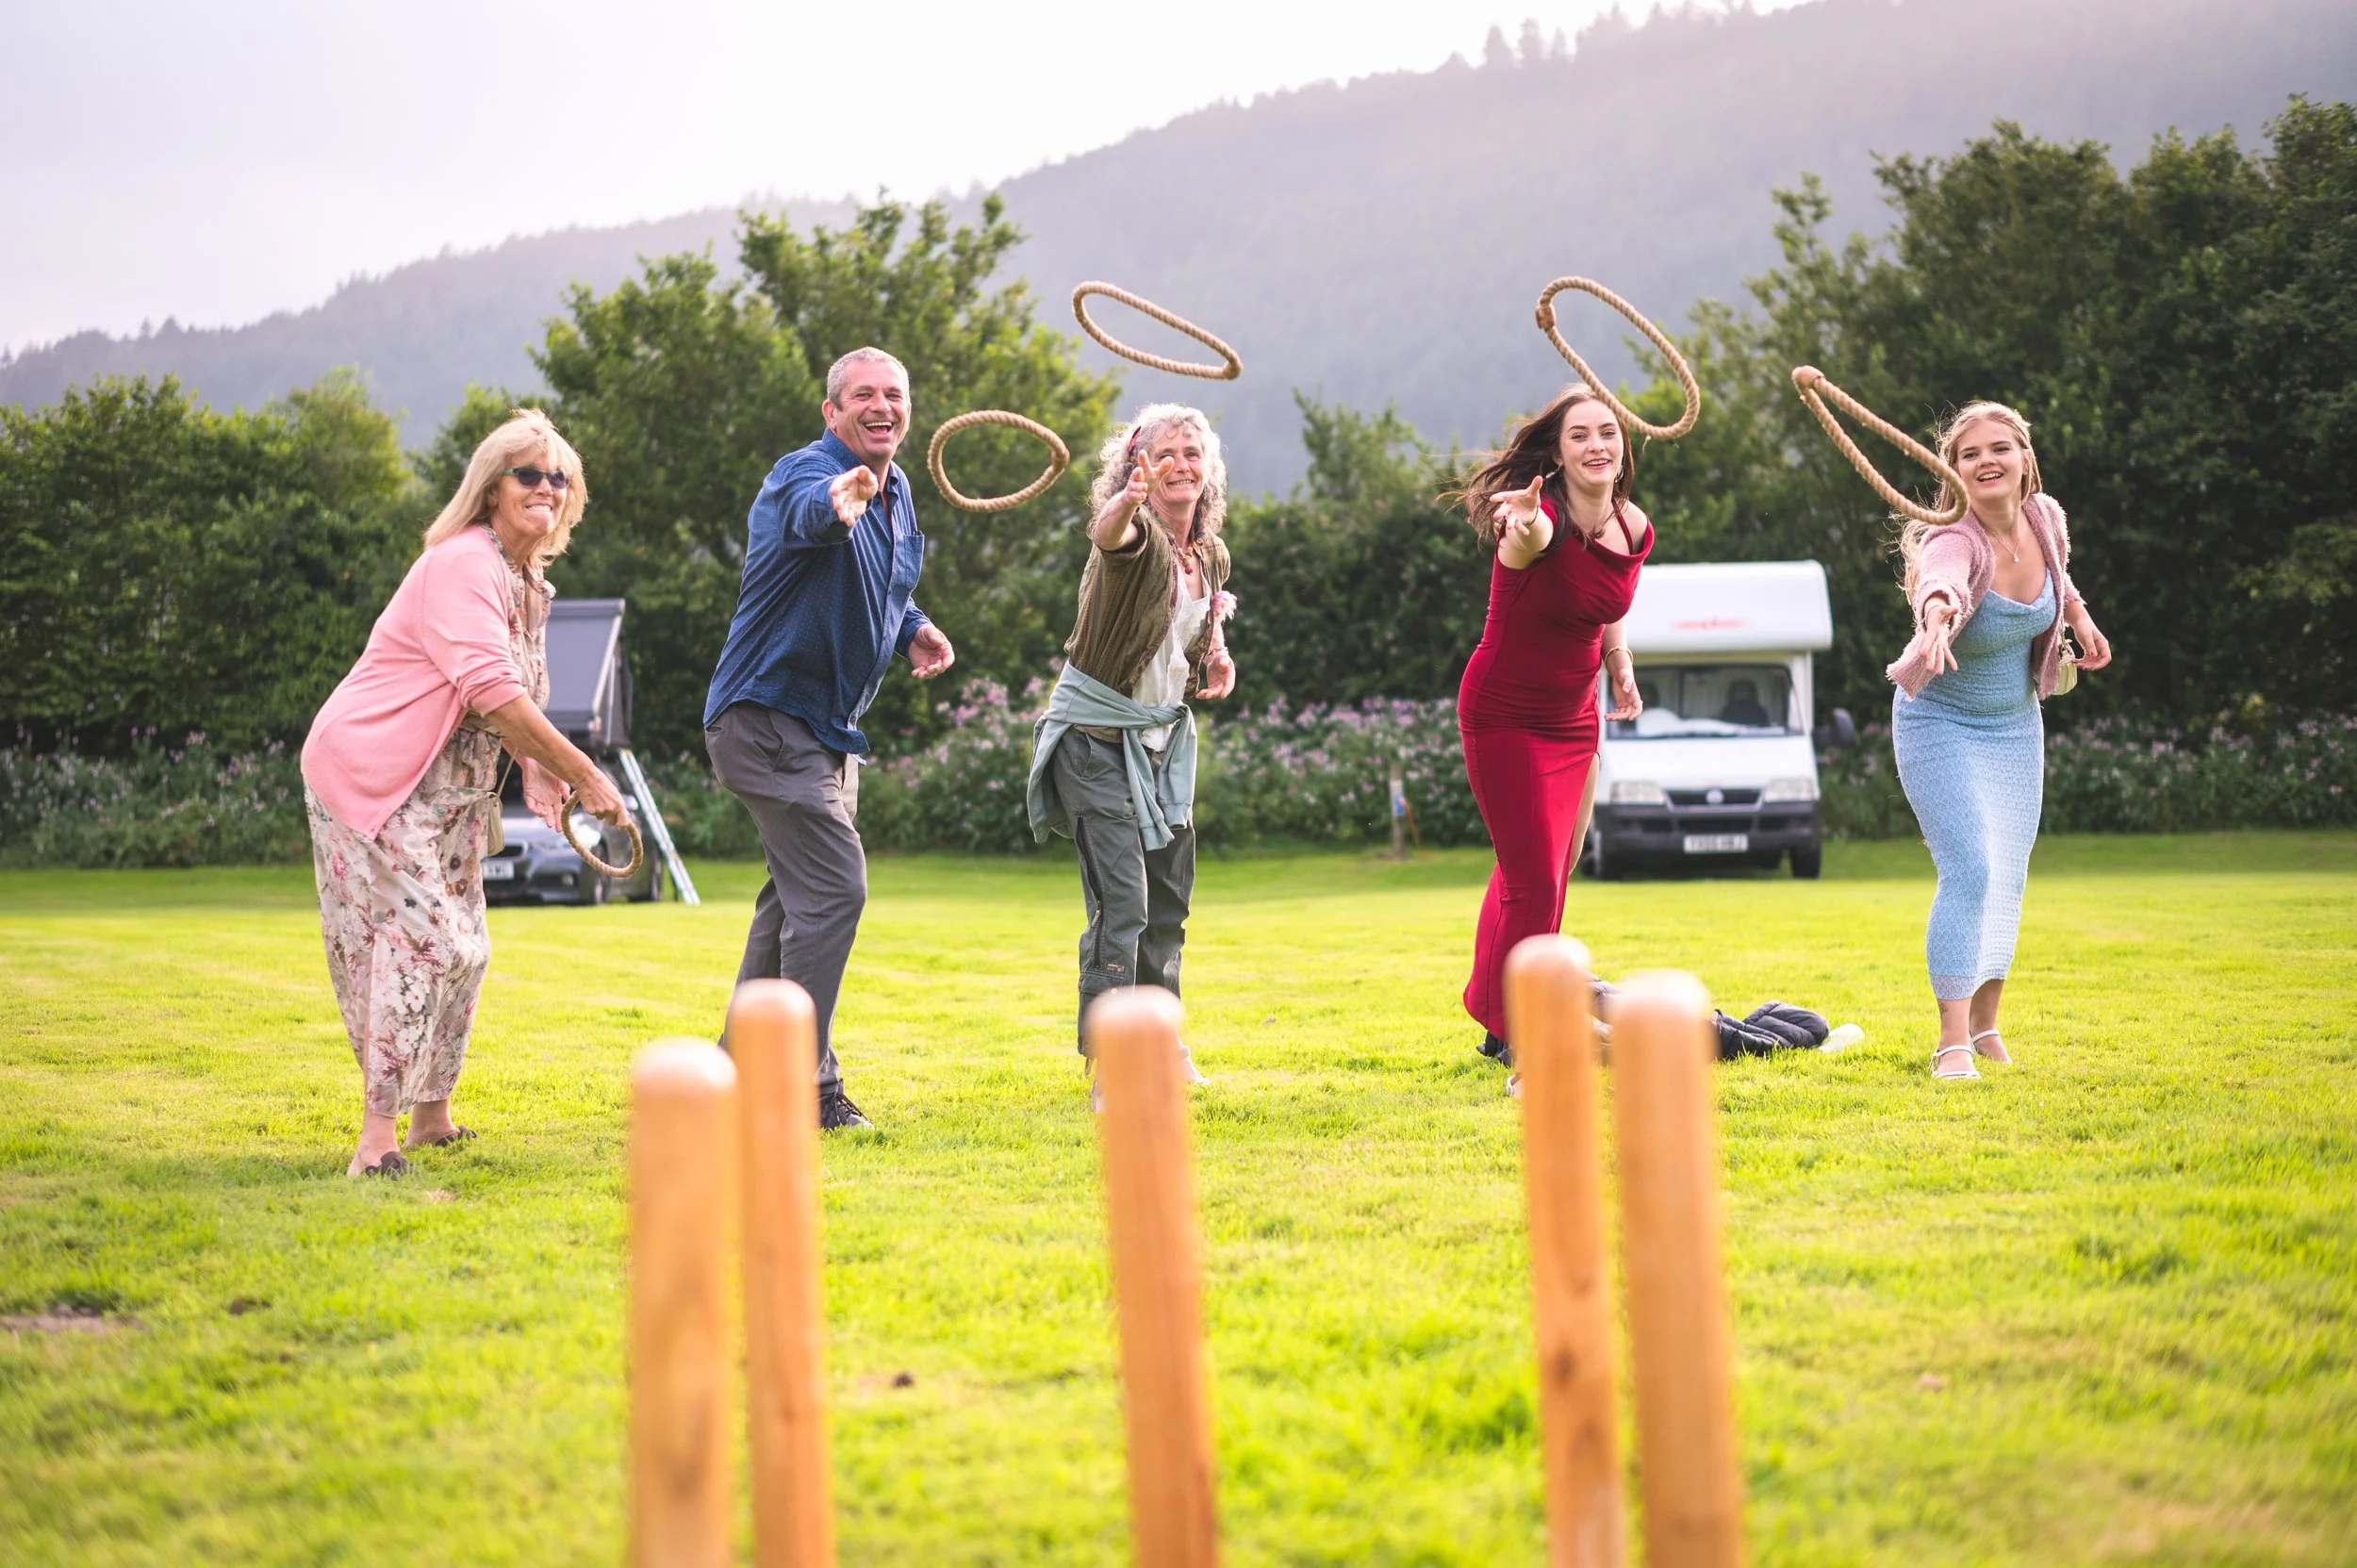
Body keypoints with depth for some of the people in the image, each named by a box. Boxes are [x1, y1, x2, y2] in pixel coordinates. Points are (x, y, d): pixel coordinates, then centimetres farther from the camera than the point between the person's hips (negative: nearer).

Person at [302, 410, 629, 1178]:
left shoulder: (530, 584, 12)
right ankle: (377, 1138, -17)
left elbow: (510, 699, 17)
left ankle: (430, 1114, 30)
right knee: (422, 939, -18)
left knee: (461, 947, 15)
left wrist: (540, 775, -2)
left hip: (448, 790, 10)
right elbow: (490, 692, -29)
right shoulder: (464, 564, -19)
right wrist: (583, 774, -26)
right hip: (369, 774, -10)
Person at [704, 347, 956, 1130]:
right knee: (833, 888, -16)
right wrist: (837, 504, -70)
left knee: (799, 891, 19)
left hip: (828, 727, 10)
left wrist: (914, 627, 5)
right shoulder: (805, 473, -20)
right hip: (769, 715, -10)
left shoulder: (897, 493, 7)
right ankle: (807, 1089, -12)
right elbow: (807, 512, -47)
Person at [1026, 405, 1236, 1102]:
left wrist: (1217, 658, 3)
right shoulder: (1137, 535, -18)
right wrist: (1130, 499, -66)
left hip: (1164, 741, 7)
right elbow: (1107, 532, -44)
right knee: (1121, 901, -14)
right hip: (1095, 737, -7)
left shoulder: (1210, 556, 4)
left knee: (1168, 899, 17)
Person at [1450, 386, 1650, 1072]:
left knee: (1548, 878, 16)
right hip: (1504, 718, -7)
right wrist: (1521, 529, -74)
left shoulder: (1635, 531, -4)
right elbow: (1525, 544, -52)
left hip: (1574, 720, 7)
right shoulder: (1543, 522, -26)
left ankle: (1494, 1015, 33)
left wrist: (1621, 667, 6)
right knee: (1534, 881, -7)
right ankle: (1515, 1033, 9)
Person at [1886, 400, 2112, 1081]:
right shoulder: (1956, 543, -31)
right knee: (1970, 869, -19)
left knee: (2007, 877, 12)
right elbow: (1942, 584, -56)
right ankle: (1952, 1041, -16)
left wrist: (2079, 616, 17)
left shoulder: (2043, 517, -11)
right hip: (1941, 724, -6)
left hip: (2015, 724, 6)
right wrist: (1938, 620, -76)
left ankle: (1984, 1025, 29)